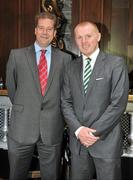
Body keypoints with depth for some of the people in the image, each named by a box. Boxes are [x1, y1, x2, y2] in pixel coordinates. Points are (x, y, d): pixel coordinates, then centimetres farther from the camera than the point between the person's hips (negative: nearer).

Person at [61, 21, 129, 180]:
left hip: (106, 141, -3)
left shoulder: (116, 63, -4)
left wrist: (94, 132, -12)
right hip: (77, 140, 4)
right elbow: (66, 102, 5)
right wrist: (79, 130, -9)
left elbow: (118, 103, -11)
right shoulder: (71, 67, 9)